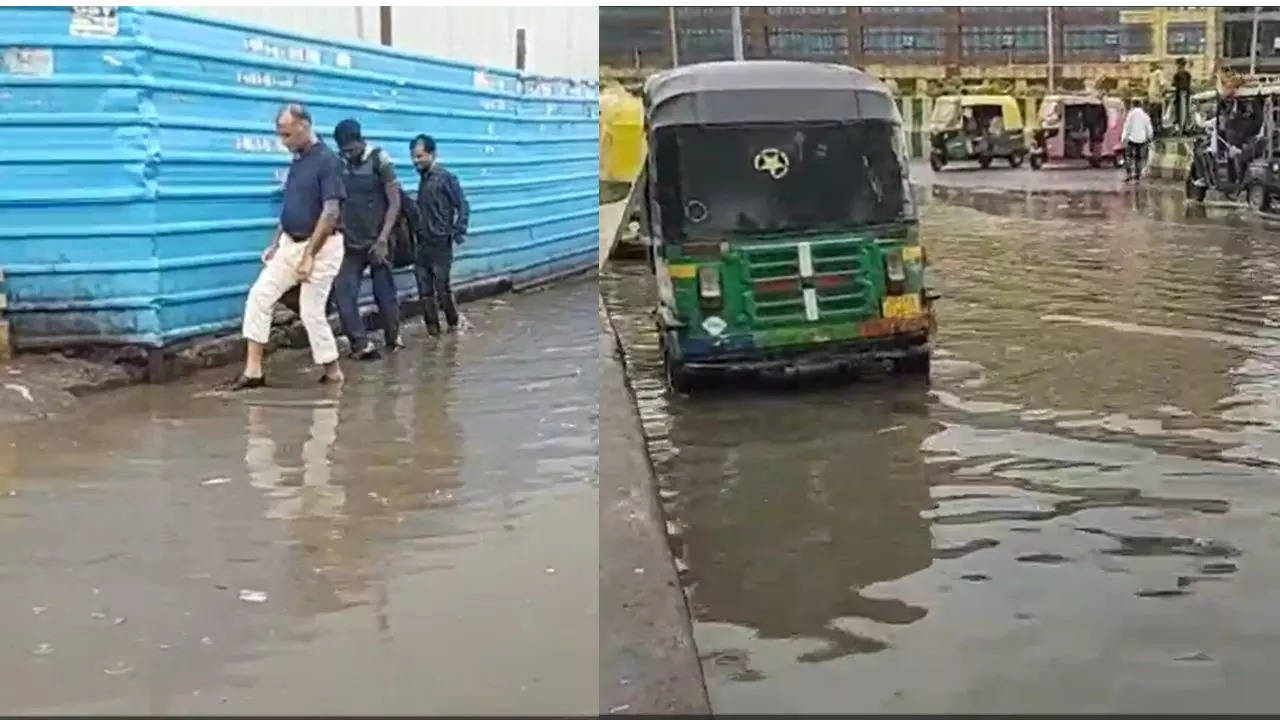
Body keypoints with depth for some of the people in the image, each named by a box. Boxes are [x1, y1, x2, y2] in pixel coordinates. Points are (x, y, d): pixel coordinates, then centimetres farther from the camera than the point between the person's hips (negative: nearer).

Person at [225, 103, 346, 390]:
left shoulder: (326, 161, -16)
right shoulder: (297, 161, 10)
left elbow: (331, 212, -21)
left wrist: (309, 255, -22)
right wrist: (274, 243, 14)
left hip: (321, 247, -8)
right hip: (290, 243, 8)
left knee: (311, 311, -4)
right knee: (259, 296, 1)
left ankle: (332, 373, 13)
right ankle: (253, 371, 4)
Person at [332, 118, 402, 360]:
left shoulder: (379, 161, -8)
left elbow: (394, 203, -8)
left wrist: (382, 239, -14)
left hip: (376, 241, -3)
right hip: (349, 243, 3)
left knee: (385, 293, 4)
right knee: (343, 293, -7)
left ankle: (394, 339, 16)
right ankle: (362, 345, -2)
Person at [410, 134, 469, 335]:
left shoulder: (445, 178, -11)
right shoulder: (423, 178, 11)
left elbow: (463, 206, -11)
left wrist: (458, 233, -15)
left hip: (440, 244, -7)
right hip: (422, 243, 7)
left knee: (442, 288, -4)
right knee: (425, 289, 6)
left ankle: (453, 324, 12)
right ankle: (432, 327, 12)